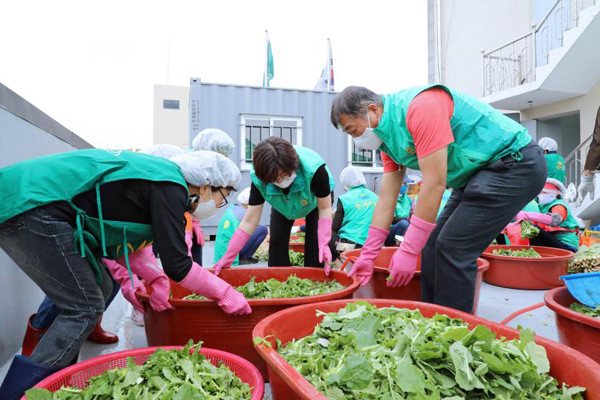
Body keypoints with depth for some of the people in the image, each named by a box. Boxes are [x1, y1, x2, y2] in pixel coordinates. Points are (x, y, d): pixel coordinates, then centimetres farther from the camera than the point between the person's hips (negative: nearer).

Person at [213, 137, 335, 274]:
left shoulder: (313, 169, -45)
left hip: (315, 201, -2)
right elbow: (249, 222, -30)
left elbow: (325, 209, -31)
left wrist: (324, 243, -44)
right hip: (284, 205, 3)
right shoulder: (259, 179, -36)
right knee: (277, 242, -5)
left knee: (314, 241, -15)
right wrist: (229, 256, -33)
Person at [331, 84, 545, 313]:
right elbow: (386, 201, 5)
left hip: (515, 164, -9)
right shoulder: (388, 139, 4)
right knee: (434, 246, 6)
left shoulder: (420, 106, -25)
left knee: (453, 250, -14)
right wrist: (368, 255, 5)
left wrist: (408, 251, -24)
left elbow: (435, 184, -28)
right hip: (477, 175, 9)